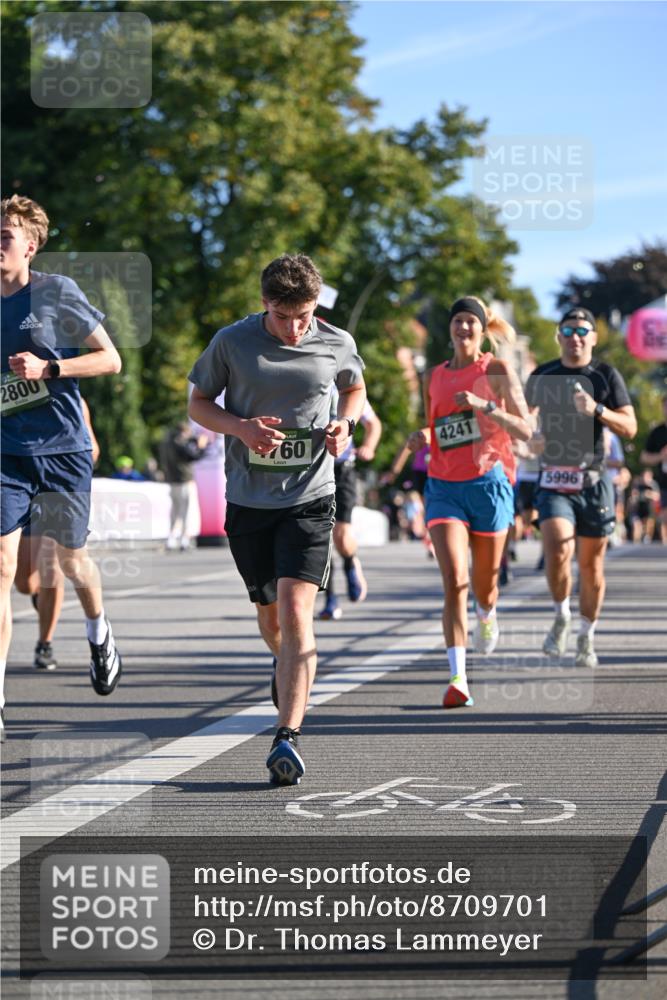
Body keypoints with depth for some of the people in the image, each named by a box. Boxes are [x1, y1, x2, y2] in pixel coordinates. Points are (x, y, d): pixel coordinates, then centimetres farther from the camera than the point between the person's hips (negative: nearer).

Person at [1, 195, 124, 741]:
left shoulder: (57, 292, -6)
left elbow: (110, 359, -3)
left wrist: (48, 368, -16)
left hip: (62, 449, -2)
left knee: (71, 559, 14)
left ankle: (98, 632, 49)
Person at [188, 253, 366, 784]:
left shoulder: (336, 344, -1)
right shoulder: (231, 341, -4)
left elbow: (355, 388, 20)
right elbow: (198, 403, 6)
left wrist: (345, 423, -2)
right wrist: (241, 427, -13)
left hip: (310, 499, -2)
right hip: (248, 500, 2)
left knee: (296, 611, -17)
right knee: (270, 615, 15)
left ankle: (288, 736, -21)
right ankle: (287, 664, 51)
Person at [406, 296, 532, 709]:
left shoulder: (497, 372, 0)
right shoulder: (433, 377, 13)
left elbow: (525, 431, -6)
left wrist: (485, 406, -19)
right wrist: (422, 437, 3)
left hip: (488, 482, -2)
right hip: (444, 486, 2)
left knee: (485, 582, 10)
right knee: (454, 578, -16)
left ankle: (487, 617, 50)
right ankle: (458, 678, -21)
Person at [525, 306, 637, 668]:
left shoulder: (606, 376, 4)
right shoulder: (541, 376, 9)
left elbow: (629, 428, -1)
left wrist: (597, 410, -18)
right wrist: (530, 439, -3)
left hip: (594, 481, 0)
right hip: (554, 481, 0)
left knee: (591, 564, 4)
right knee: (558, 550, -22)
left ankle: (586, 638, 20)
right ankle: (561, 617, 3)